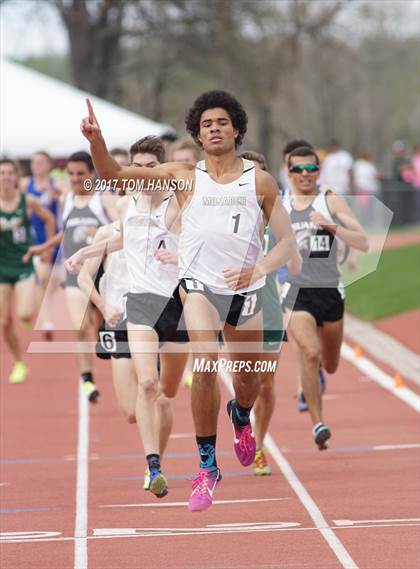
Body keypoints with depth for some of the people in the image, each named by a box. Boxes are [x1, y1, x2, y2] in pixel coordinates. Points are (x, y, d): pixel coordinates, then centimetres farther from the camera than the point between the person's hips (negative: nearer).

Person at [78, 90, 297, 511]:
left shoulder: (259, 181, 5)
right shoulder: (184, 177, 4)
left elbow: (287, 242, 4)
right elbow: (111, 174, 0)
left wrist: (257, 270, -15)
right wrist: (95, 139, -19)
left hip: (246, 290, 2)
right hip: (199, 283, -2)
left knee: (248, 380, 14)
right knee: (205, 363, -25)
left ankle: (240, 416, 54)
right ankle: (207, 466, -15)